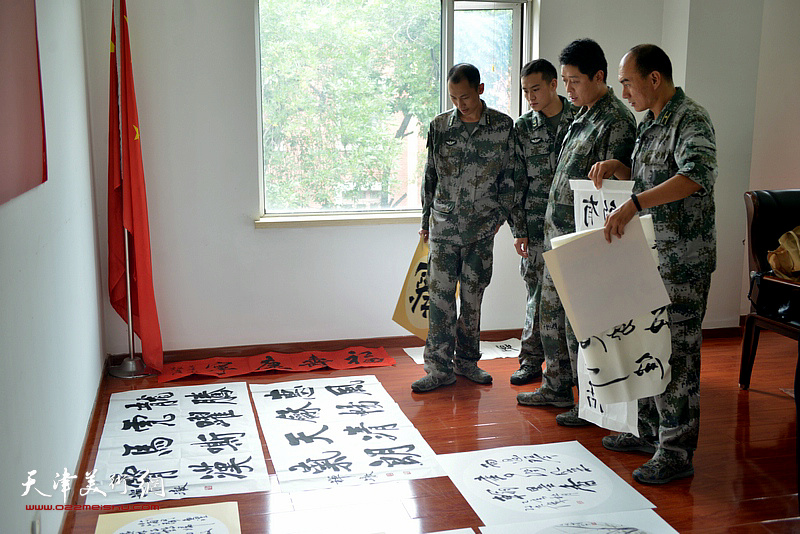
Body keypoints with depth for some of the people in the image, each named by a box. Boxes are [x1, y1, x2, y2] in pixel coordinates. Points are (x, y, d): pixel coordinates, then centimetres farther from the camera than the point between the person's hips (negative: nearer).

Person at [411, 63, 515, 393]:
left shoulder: (503, 126, 0)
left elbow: (509, 177, 6)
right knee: (440, 295, -3)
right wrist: (426, 220, 11)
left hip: (481, 228, 0)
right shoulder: (439, 125, 3)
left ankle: (466, 360, 22)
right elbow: (430, 175, 10)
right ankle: (440, 368, 4)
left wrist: (499, 216, 1)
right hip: (443, 225, 0)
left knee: (472, 296, 7)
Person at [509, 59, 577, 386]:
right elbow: (516, 182, 6)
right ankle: (532, 361, 15)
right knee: (538, 294, 4)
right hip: (536, 224, 1)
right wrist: (518, 229, 1)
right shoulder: (522, 128, 7)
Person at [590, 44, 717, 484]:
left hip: (682, 261, -9)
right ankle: (649, 431, 30)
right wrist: (617, 167, 7)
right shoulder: (649, 122, 14)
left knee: (676, 352, -4)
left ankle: (676, 452, 6)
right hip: (650, 255, 9)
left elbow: (697, 175, -33)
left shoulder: (691, 120, -15)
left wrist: (633, 203, -40)